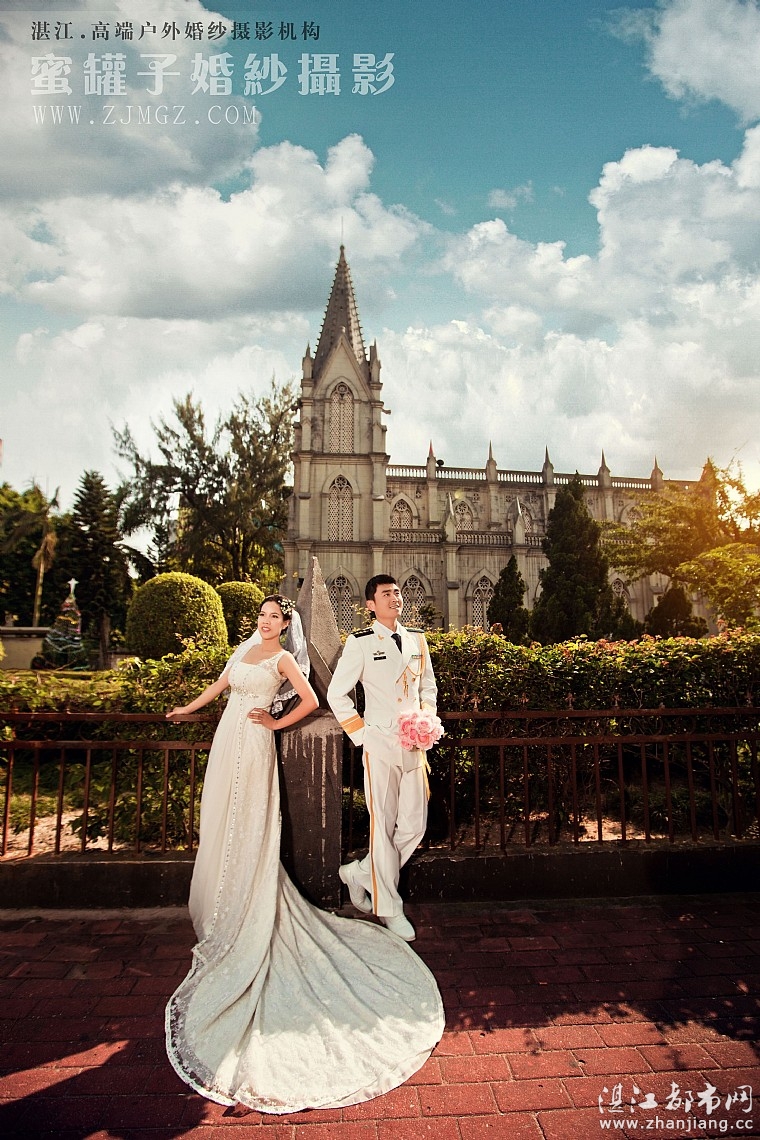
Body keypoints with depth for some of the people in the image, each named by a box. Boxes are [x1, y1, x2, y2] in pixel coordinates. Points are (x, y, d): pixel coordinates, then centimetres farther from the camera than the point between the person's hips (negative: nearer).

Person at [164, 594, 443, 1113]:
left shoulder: (282, 659, -8)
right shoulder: (245, 648, 12)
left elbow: (311, 701, -8)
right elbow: (221, 685, 23)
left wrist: (276, 723, -4)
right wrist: (186, 709, 29)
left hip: (253, 747, -7)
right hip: (226, 742, 7)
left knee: (247, 830, -1)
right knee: (222, 824, 13)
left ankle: (242, 917, 12)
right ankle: (223, 911, 26)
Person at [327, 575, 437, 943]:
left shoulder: (417, 639, 10)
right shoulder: (360, 642, -5)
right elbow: (337, 694, -2)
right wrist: (362, 733, -4)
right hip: (380, 743, -5)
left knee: (414, 825, 7)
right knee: (383, 825, 1)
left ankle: (360, 874, 29)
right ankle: (389, 907, 17)